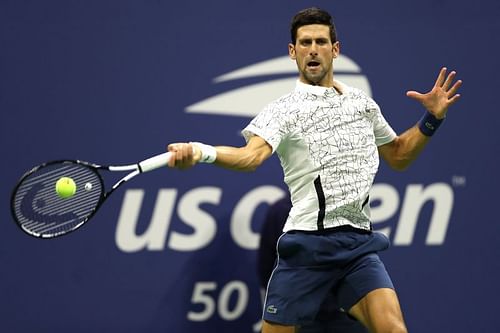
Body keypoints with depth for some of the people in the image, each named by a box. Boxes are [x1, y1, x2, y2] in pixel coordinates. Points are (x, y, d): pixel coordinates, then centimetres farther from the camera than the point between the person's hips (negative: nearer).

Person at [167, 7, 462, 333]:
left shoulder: (362, 102, 16)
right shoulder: (283, 110, -1)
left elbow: (398, 156, 29)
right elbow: (253, 154, -21)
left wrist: (432, 118, 15)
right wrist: (201, 152, -41)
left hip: (359, 245, 3)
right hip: (308, 244, -3)